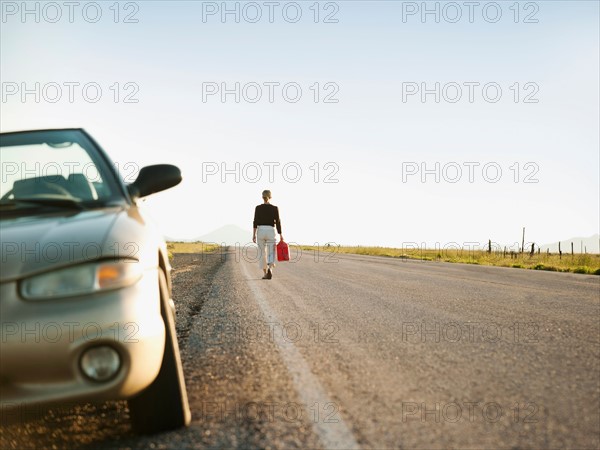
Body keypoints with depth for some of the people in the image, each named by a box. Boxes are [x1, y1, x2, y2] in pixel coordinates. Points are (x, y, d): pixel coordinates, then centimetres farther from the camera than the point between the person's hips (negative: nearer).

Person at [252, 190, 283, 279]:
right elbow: (278, 223, -2)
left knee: (262, 254, 14)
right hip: (271, 232, -1)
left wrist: (254, 235, -3)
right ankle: (270, 269, -29)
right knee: (271, 254, 0)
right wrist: (280, 236, 2)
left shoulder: (258, 208, 0)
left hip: (260, 231, 1)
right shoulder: (275, 208, -1)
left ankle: (265, 274, 16)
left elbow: (255, 222, -4)